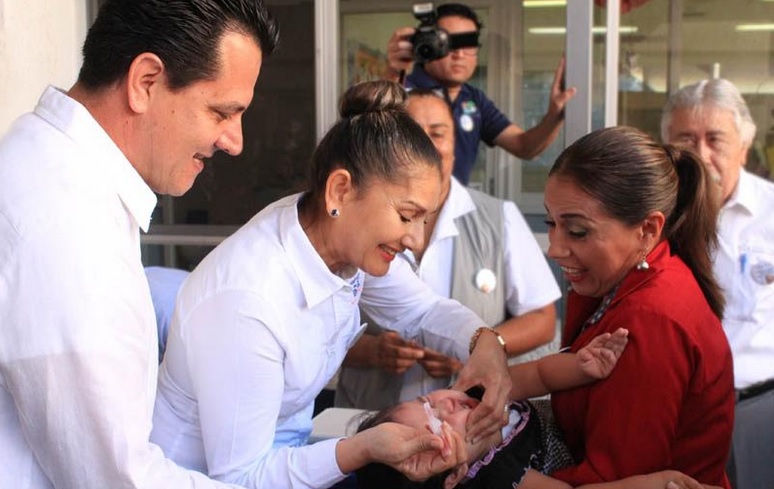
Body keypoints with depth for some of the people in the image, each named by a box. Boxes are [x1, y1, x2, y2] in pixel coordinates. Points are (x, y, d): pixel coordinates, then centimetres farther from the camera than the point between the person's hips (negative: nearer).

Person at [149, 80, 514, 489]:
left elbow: (424, 311, 6)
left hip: (286, 450, 7)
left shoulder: (346, 238, -11)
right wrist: (364, 449, -38)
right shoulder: (246, 301, -33)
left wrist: (485, 342, -15)